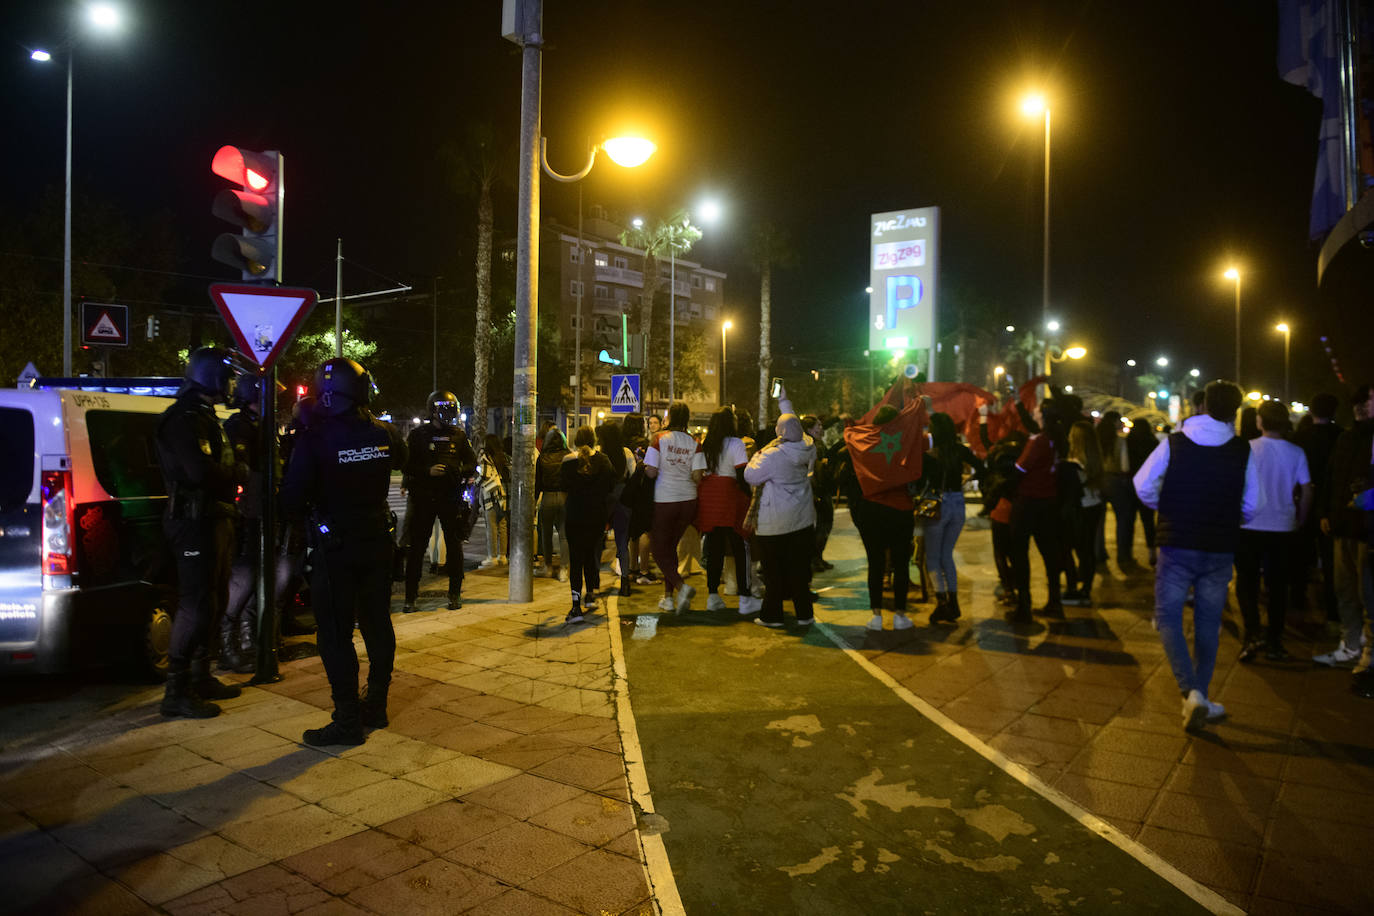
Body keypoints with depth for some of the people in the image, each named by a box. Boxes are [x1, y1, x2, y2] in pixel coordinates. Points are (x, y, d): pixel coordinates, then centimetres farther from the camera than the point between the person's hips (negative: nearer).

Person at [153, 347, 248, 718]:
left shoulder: (204, 416, 20)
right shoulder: (184, 419, -15)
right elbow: (201, 471, -27)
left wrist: (236, 469, 3)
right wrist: (241, 472, -12)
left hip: (215, 518, 11)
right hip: (196, 521, -11)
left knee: (214, 602, 17)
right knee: (196, 606, -8)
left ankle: (200, 677, 28)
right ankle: (176, 692, -2)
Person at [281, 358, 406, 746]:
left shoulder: (315, 438, -17)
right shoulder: (382, 433, -1)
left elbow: (292, 499, -16)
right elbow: (401, 459, 21)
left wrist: (306, 515, 4)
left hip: (334, 546, -5)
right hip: (377, 539, 6)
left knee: (335, 634, 2)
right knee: (377, 624, 15)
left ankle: (348, 720, 4)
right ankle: (376, 706, 27)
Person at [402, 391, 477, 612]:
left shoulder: (459, 435, 9)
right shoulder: (418, 434, 2)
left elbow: (472, 462, 12)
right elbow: (407, 466, -1)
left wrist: (460, 472, -9)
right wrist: (428, 471, -17)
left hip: (451, 497, 2)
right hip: (424, 498, -2)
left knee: (455, 546, 5)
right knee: (417, 547, -1)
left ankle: (455, 594, 16)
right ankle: (410, 597, 6)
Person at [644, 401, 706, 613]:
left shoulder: (658, 439, -9)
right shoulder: (694, 443, -2)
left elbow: (651, 472, -15)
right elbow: (697, 476, -9)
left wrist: (644, 468, 7)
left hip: (663, 501, -4)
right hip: (688, 500, 4)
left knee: (660, 551, 7)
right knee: (670, 547, 19)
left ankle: (682, 586, -15)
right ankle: (668, 596, 21)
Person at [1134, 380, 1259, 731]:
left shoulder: (1174, 443, -5)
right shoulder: (1243, 451, -2)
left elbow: (1143, 486, -6)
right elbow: (1251, 505, 2)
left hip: (1177, 544, -1)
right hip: (1219, 548, 2)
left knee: (1168, 618, 6)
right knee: (1208, 624, 13)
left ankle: (1191, 692, -11)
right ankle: (1199, 699, 20)